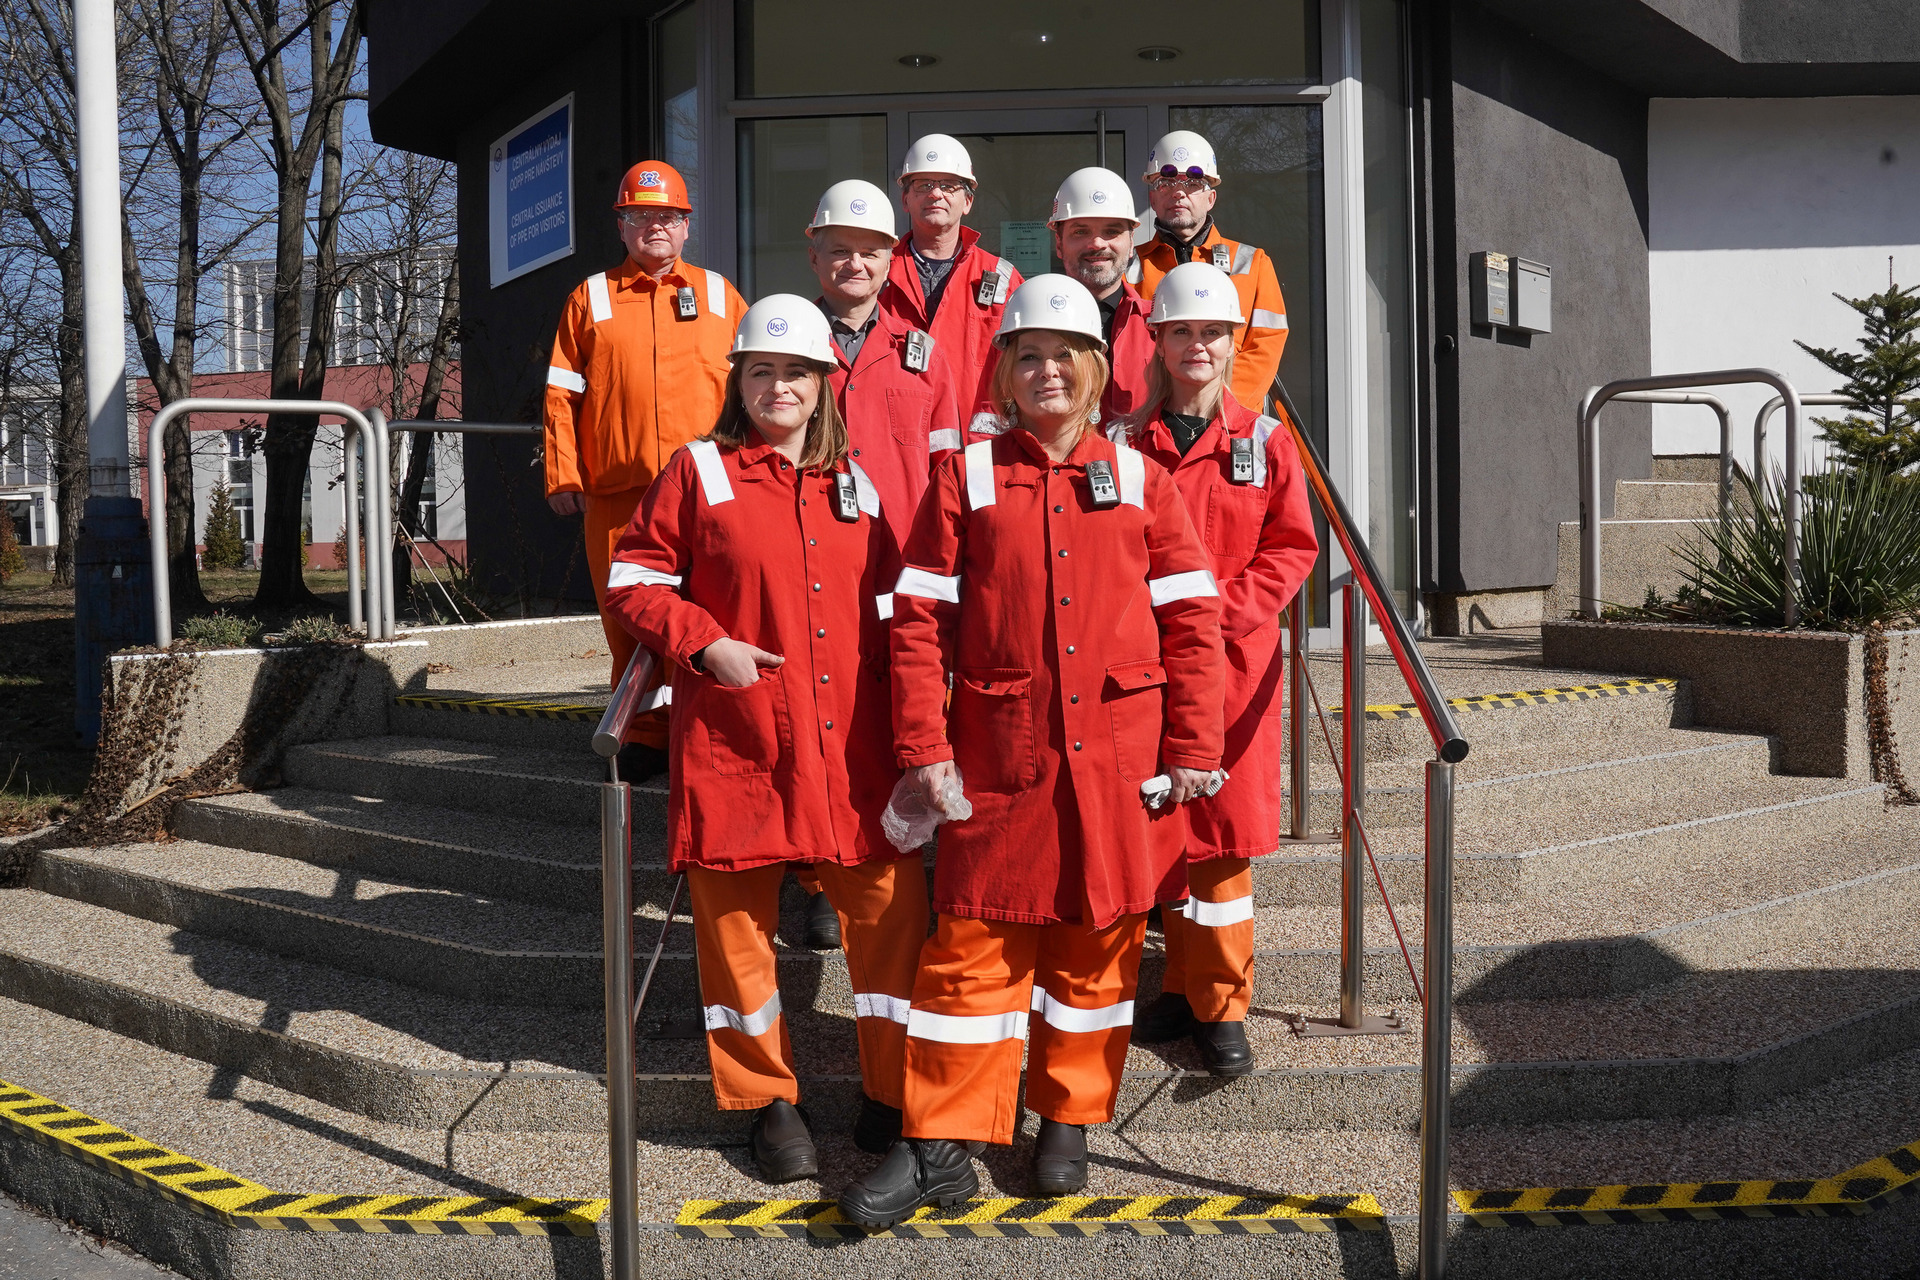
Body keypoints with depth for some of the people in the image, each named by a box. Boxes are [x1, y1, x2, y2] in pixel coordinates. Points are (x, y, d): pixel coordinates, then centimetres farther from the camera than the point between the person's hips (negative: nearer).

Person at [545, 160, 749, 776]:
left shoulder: (719, 295, 14)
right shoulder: (590, 298, 13)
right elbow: (562, 394, 9)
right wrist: (563, 477, 1)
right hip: (617, 494, 1)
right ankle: (646, 737, 14)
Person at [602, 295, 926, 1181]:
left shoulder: (856, 481, 13)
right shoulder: (697, 471, 3)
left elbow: (890, 606, 17)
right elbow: (633, 581, 3)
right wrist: (705, 643, -12)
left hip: (851, 744, 3)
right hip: (734, 738, -2)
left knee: (891, 904, 0)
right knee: (738, 916, 5)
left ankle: (895, 1090, 17)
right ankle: (766, 1098, 23)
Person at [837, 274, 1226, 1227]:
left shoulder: (1139, 479, 7)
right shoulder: (965, 475, 4)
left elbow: (1190, 620, 5)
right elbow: (919, 617, 0)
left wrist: (1192, 745, 0)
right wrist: (923, 745, -6)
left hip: (1118, 754, 1)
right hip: (1001, 755, -1)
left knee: (1097, 940, 10)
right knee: (974, 941, 2)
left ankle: (1068, 1121, 28)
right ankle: (943, 1146, 12)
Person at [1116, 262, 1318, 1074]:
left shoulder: (1264, 442, 4)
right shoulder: (1127, 444, 4)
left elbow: (1291, 548, 1)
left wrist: (1220, 606, -11)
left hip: (1235, 658, -1)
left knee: (1223, 826, 2)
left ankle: (1220, 1005, 15)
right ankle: (1183, 988, 21)